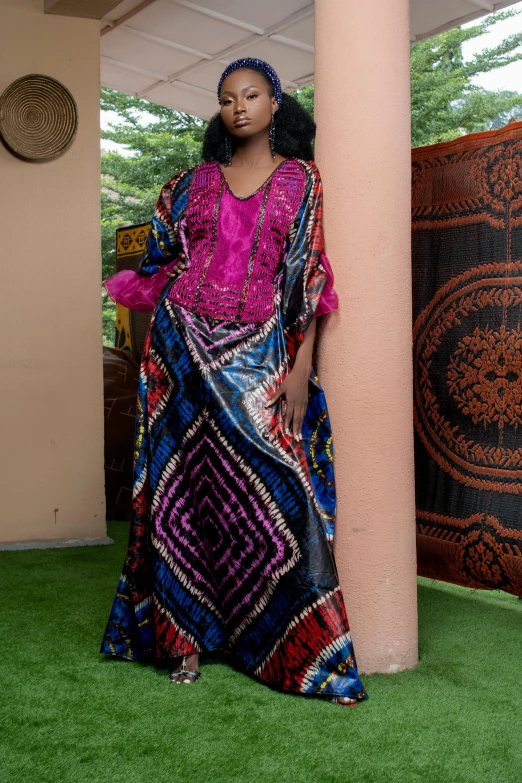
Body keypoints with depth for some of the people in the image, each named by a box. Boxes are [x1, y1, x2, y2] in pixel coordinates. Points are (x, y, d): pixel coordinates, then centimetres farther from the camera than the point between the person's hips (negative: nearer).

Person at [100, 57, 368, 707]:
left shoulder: (302, 180, 6)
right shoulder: (194, 182, 13)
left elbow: (310, 279, 0)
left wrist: (301, 370, -7)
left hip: (258, 352, -2)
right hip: (184, 345, 2)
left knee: (273, 491, -7)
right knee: (186, 483, 2)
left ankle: (306, 652, 3)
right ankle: (188, 635, 14)